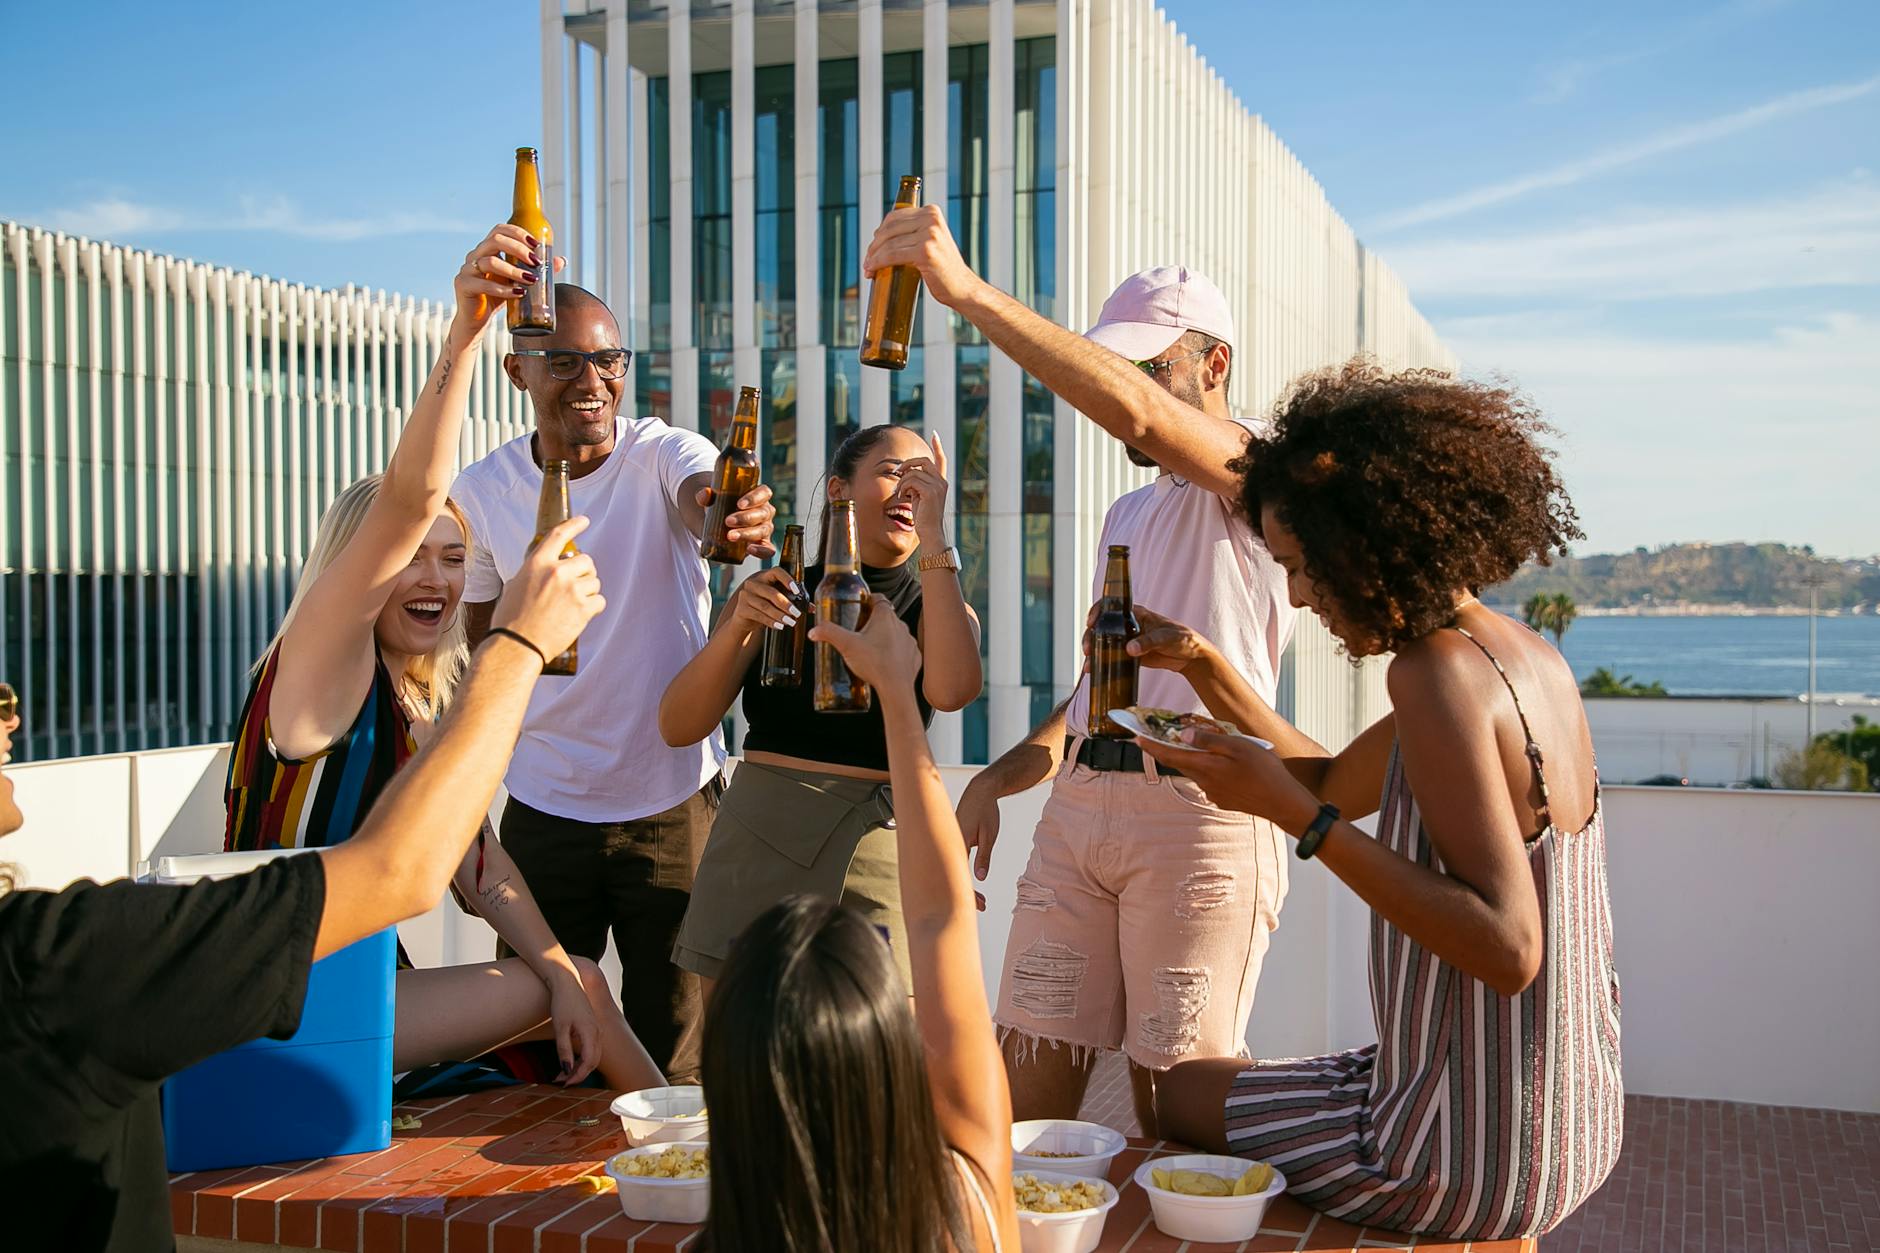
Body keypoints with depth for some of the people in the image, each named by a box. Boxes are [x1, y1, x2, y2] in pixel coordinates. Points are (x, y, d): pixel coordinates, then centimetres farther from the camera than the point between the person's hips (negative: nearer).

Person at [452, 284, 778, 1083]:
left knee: (674, 1059, 10)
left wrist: (733, 513, -57)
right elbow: (478, 635, 11)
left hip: (674, 801, -2)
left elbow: (701, 496, -33)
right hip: (543, 807, 2)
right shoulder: (481, 491, -1)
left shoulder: (664, 454, -9)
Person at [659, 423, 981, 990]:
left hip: (876, 850, -1)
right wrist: (738, 627, -12)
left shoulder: (936, 607, 9)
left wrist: (933, 535, -14)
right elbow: (678, 727, 4)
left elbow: (951, 689, -17)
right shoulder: (772, 593, 10)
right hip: (758, 842, 1)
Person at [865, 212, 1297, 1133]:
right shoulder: (1127, 517, 25)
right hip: (1078, 807, 7)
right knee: (1028, 1082, 2)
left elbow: (1135, 413, -24)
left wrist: (969, 292, -28)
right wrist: (999, 777, 14)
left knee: (1176, 1106, -2)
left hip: (1198, 813, -7)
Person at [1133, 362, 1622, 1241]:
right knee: (1232, 1082, 30)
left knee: (1183, 1096, 16)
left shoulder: (1438, 672, -25)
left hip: (1476, 1160, -9)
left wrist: (1288, 810, -28)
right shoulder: (1526, 657, 4)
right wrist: (1205, 668, 9)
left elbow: (1507, 949, -30)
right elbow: (1337, 787, 16)